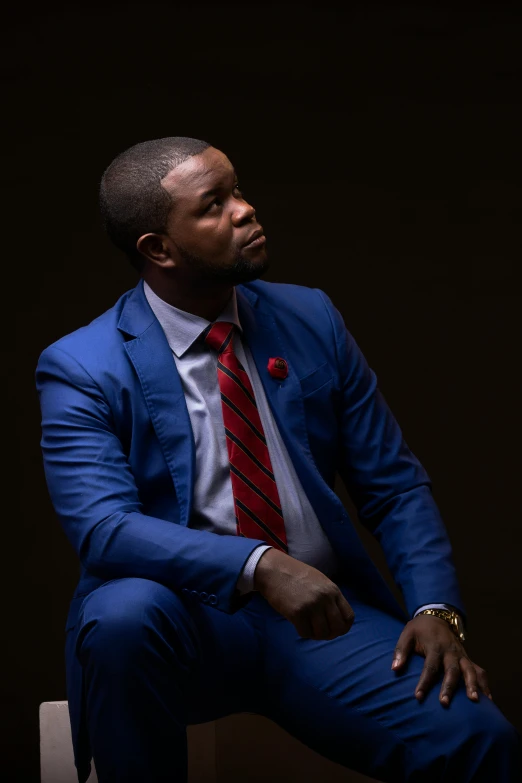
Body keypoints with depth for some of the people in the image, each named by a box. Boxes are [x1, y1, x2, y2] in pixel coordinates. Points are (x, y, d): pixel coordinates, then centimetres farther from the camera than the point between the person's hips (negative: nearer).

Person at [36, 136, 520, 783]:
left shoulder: (311, 318, 8)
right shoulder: (81, 368, -5)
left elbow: (395, 486, 9)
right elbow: (103, 528, -19)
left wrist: (436, 607, -9)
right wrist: (258, 565, -34)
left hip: (323, 613, 2)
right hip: (185, 615, -1)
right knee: (122, 614, -37)